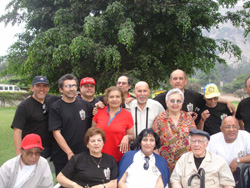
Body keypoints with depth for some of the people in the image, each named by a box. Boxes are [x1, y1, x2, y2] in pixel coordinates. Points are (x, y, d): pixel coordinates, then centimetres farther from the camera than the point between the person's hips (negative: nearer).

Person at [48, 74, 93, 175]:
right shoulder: (56, 107, -4)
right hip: (62, 158, -3)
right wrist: (69, 153, -14)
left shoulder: (85, 104, 7)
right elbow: (56, 133, -10)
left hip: (84, 155, 3)